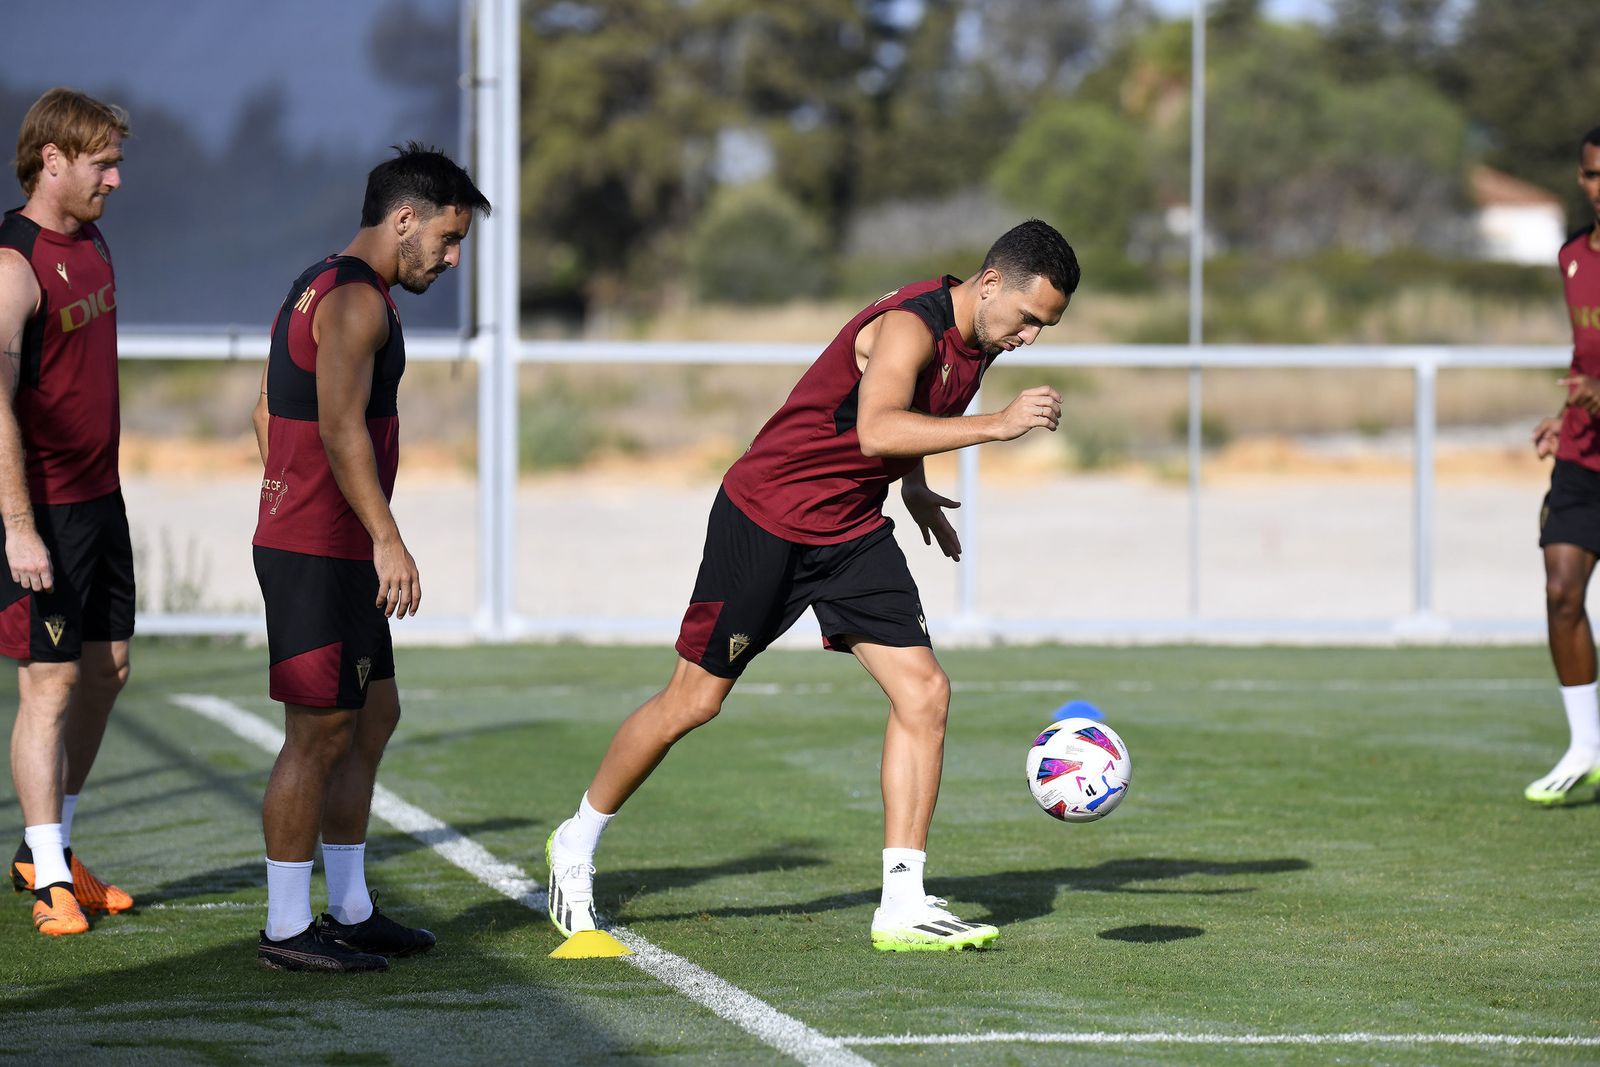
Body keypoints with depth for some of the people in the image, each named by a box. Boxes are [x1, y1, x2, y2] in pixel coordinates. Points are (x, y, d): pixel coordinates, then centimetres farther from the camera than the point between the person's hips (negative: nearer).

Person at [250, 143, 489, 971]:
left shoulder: (318, 287, 17)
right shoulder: (356, 301, -15)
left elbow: (267, 415, 24)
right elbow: (341, 427, -25)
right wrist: (387, 539, -28)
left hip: (315, 545, 11)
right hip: (320, 553, -11)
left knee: (373, 717, 16)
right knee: (320, 733, -6)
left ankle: (350, 911, 22)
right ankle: (286, 930, -2)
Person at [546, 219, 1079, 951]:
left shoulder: (976, 341, 3)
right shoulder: (911, 325, -25)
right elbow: (876, 430, -43)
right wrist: (994, 424, -46)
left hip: (852, 532, 8)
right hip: (766, 515, -8)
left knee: (924, 693, -7)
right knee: (695, 699, 2)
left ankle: (902, 907, -4)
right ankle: (576, 846, 24)